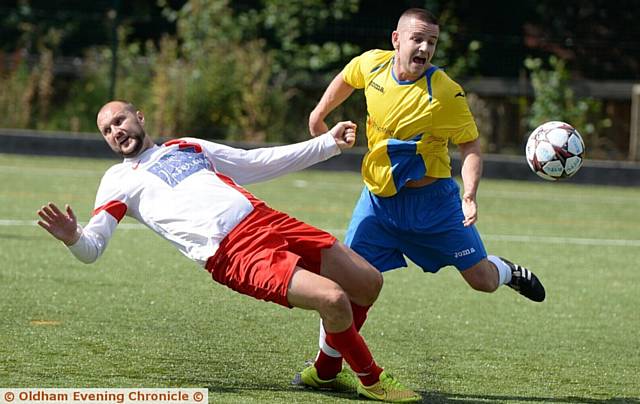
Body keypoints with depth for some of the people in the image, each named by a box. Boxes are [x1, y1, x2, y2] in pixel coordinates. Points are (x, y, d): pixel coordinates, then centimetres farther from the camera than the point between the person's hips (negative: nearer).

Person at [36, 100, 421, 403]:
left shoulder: (187, 147, 27)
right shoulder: (119, 180, 12)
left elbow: (260, 162, 30)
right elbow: (92, 247, 3)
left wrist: (327, 143, 26)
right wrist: (73, 237, -23)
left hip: (266, 220, 7)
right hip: (232, 252, -7)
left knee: (369, 283, 3)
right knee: (332, 298, -24)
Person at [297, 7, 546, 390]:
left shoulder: (446, 94, -20)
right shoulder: (371, 64, -9)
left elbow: (471, 146, -12)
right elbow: (344, 81, 17)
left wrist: (470, 195, -26)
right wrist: (319, 116, 23)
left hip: (432, 198, -2)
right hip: (379, 197, 2)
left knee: (483, 280, 3)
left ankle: (510, 272, 41)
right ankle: (327, 365, 10)